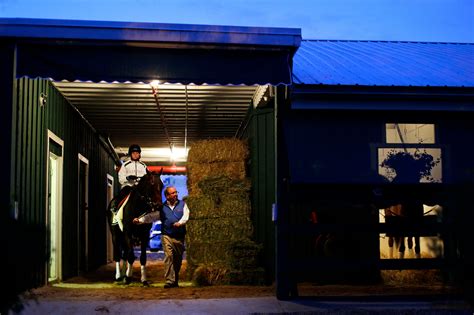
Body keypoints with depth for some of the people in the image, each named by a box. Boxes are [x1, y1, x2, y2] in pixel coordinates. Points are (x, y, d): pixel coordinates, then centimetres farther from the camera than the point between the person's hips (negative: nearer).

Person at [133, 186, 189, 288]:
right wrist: (140, 220, -9)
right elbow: (151, 216, 4)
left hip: (180, 237, 1)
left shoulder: (182, 204, 7)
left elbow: (186, 216, -7)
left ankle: (175, 281, 22)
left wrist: (180, 223, -26)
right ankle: (169, 281, -14)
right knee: (169, 256, -14)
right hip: (167, 236, -1)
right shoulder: (162, 208, 7)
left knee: (178, 259, 8)